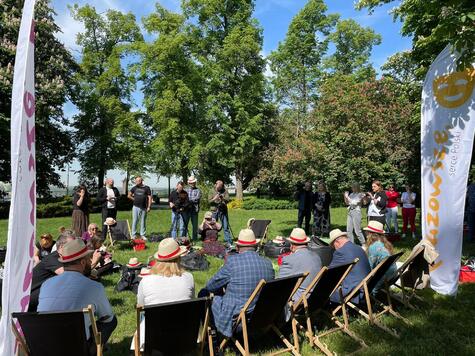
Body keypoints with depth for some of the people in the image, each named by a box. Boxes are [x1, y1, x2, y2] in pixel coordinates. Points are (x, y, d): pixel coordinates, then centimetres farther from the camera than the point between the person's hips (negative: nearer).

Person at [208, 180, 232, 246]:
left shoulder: (225, 191, 4)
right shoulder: (212, 191, 6)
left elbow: (227, 199, -5)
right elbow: (209, 201, 0)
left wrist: (222, 198, -24)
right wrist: (214, 199, -19)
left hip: (223, 211, -1)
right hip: (214, 211, 1)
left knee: (226, 227, 1)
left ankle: (229, 242, 5)